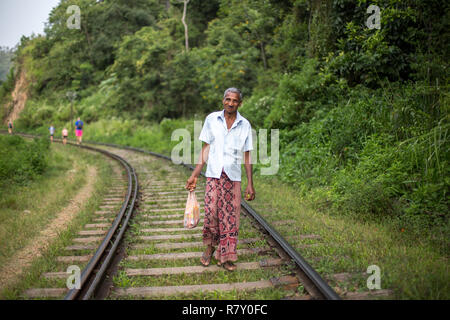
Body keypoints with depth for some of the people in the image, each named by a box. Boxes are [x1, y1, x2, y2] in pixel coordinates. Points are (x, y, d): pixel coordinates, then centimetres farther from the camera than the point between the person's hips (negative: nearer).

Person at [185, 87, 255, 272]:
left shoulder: (245, 125, 6)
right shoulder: (212, 119, 5)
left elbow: (246, 156, 8)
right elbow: (206, 149, 7)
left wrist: (250, 184, 4)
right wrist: (194, 175, 3)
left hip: (233, 178, 1)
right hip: (214, 175, -1)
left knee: (230, 217, 2)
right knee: (211, 213, -6)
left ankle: (225, 256, 14)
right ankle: (210, 248, 20)